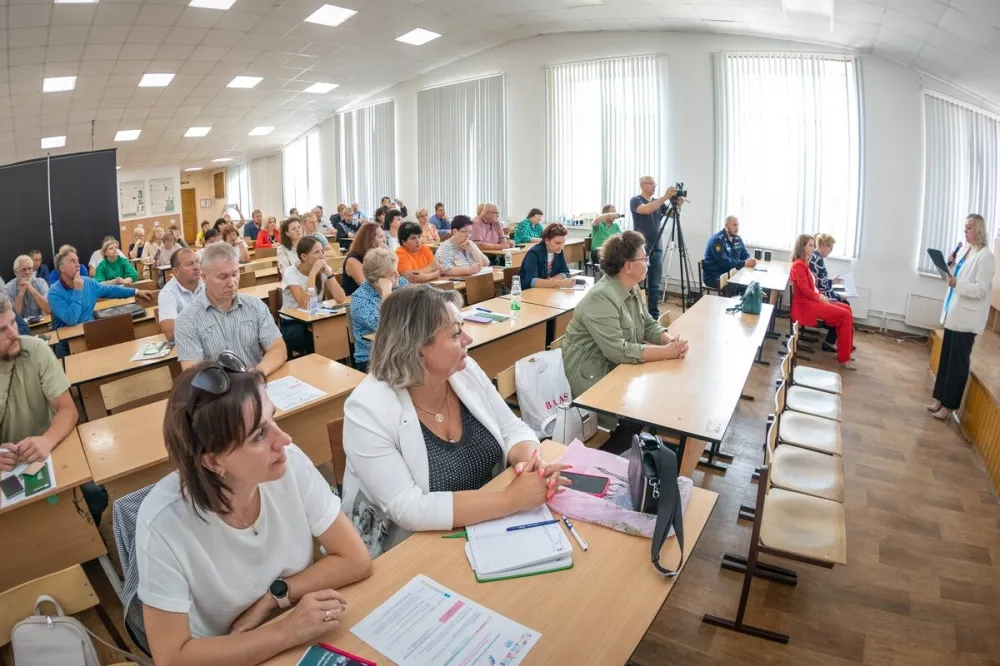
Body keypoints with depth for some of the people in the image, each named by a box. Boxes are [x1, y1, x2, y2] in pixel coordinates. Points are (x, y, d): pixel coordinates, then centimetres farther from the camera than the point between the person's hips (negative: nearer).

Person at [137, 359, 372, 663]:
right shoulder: (163, 522, -23)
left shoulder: (290, 463, -18)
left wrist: (272, 597, -16)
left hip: (307, 638, 3)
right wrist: (285, 631, -24)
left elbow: (355, 561, -9)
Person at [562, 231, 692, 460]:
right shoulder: (601, 298, -27)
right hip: (592, 377, -9)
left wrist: (670, 340, -14)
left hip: (618, 368, 10)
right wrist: (666, 352, -28)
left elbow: (649, 324, 7)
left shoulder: (632, 289, 4)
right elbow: (618, 351, -31)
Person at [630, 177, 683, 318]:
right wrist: (665, 197, -29)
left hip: (657, 249, 5)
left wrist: (676, 205, -15)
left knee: (654, 285, 6)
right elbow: (646, 210, -23)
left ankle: (654, 315, 11)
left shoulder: (659, 203, 15)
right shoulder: (635, 200, -3)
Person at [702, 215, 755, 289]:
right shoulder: (717, 240, -17)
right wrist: (744, 263, -25)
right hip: (714, 276, -8)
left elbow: (746, 255, 11)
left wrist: (750, 260, -14)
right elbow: (724, 262, -25)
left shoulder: (738, 239, 9)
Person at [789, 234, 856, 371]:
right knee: (845, 315, -14)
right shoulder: (798, 265, -16)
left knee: (846, 308, 10)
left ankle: (844, 351, 12)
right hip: (805, 305, -10)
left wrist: (820, 296, 3)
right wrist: (820, 297, -9)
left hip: (811, 300, 10)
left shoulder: (804, 263, 13)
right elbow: (804, 290, -21)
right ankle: (844, 358, -10)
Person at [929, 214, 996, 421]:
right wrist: (950, 264, 1)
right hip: (953, 313, 8)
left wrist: (957, 283, -31)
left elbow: (981, 290, -18)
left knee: (958, 361, 1)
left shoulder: (986, 256, -14)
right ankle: (940, 399, 21)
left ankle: (949, 405, 9)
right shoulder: (963, 249, 9)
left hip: (967, 317, -8)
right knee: (945, 358, 12)